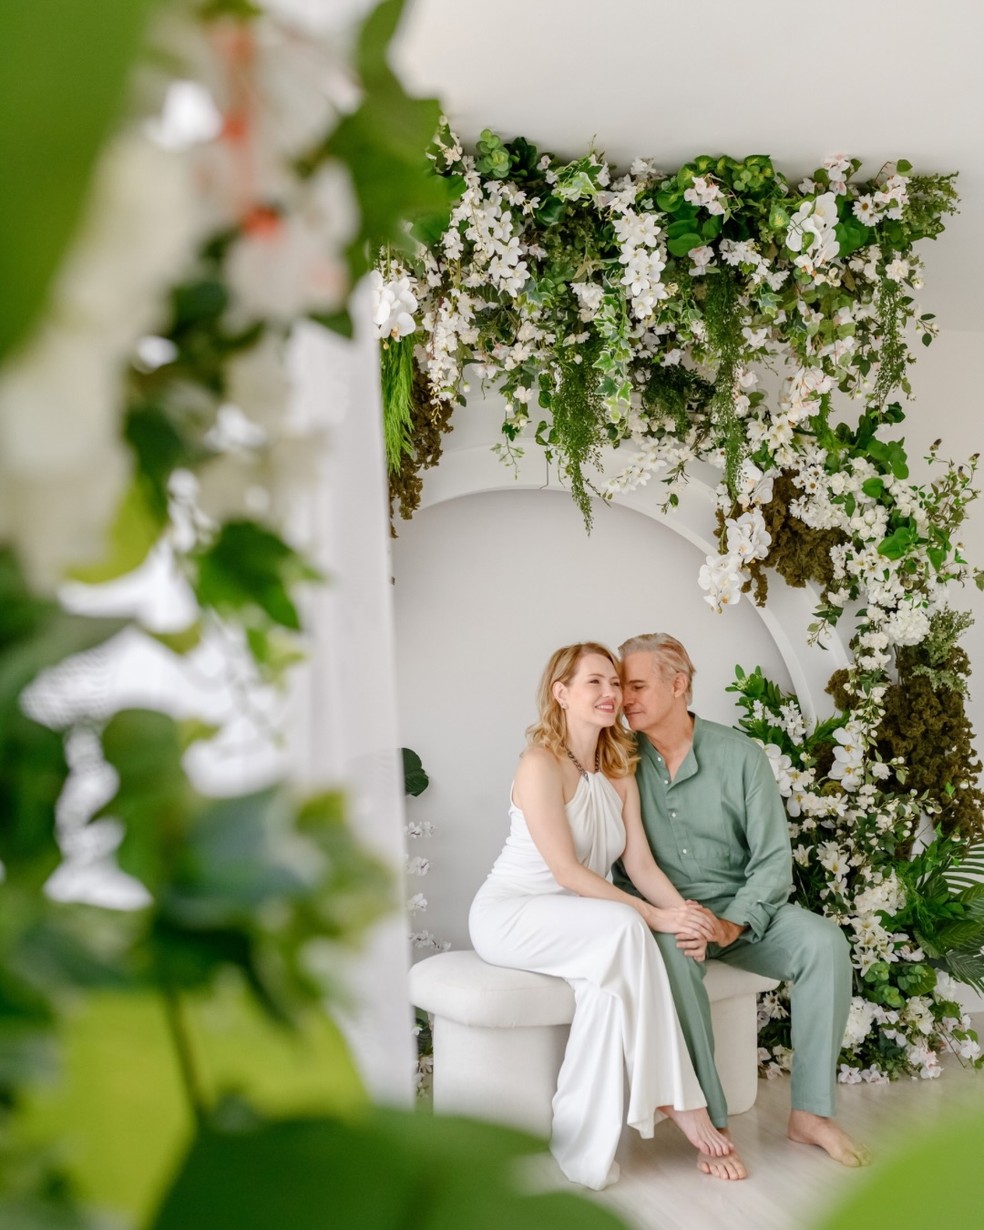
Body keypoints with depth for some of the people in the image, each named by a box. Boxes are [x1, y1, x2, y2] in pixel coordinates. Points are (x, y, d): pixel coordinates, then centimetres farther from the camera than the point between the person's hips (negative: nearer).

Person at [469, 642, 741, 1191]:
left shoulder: (620, 774, 9)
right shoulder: (541, 764, -15)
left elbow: (641, 864, 0)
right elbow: (566, 870, -22)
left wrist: (684, 910, -21)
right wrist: (654, 916, -27)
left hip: (582, 928, 6)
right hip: (509, 915, -6)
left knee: (614, 970, -28)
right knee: (623, 928, -32)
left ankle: (586, 1138, -21)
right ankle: (680, 1101, -24)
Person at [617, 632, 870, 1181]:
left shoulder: (740, 754, -3)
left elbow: (773, 858, -5)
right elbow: (622, 867, 0)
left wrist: (733, 924, -20)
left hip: (743, 910, 1)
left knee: (824, 941, -24)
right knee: (674, 951, -36)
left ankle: (811, 1111, -15)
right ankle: (710, 1121, -27)